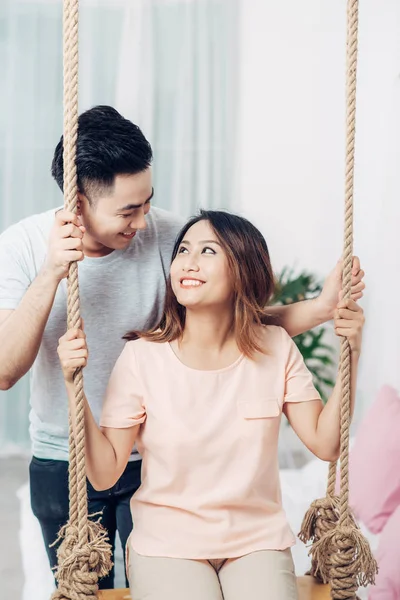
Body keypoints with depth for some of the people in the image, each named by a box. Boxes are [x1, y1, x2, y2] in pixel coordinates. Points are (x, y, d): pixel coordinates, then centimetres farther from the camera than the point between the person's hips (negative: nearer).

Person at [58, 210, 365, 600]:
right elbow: (105, 473, -9)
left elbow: (325, 444, -3)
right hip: (168, 543, -1)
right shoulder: (142, 356, -9)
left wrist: (350, 355, -9)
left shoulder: (275, 348, -1)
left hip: (256, 540, 2)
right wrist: (73, 385, -19)